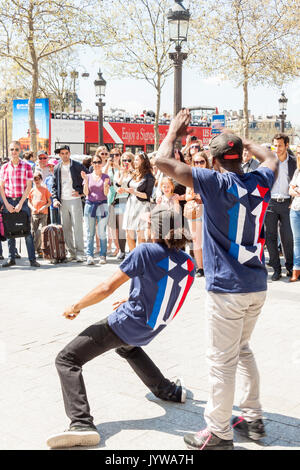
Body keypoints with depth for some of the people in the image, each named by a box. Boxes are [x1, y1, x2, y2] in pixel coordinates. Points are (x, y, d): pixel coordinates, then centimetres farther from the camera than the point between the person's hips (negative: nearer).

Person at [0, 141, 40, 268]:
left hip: (22, 201, -2)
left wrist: (20, 204, -10)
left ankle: (32, 259, -1)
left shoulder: (26, 166, 1)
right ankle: (11, 258, 12)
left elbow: (28, 187, -3)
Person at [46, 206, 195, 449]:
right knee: (127, 346, 42)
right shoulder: (188, 263, 0)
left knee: (66, 360, -4)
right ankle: (169, 390, 43)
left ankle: (82, 424, -20)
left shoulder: (146, 252, -19)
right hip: (150, 330, 7)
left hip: (125, 323, -7)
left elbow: (107, 288, -20)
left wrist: (76, 307, -7)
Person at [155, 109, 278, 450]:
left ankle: (218, 433, 13)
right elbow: (271, 159, 30)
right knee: (242, 350, 23)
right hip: (257, 285, 7)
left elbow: (163, 161, -15)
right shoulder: (260, 182, 4)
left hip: (227, 287, -7)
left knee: (222, 360, 3)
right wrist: (243, 142, 31)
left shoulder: (215, 182, -13)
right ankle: (253, 419, 30)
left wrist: (173, 132, 1)